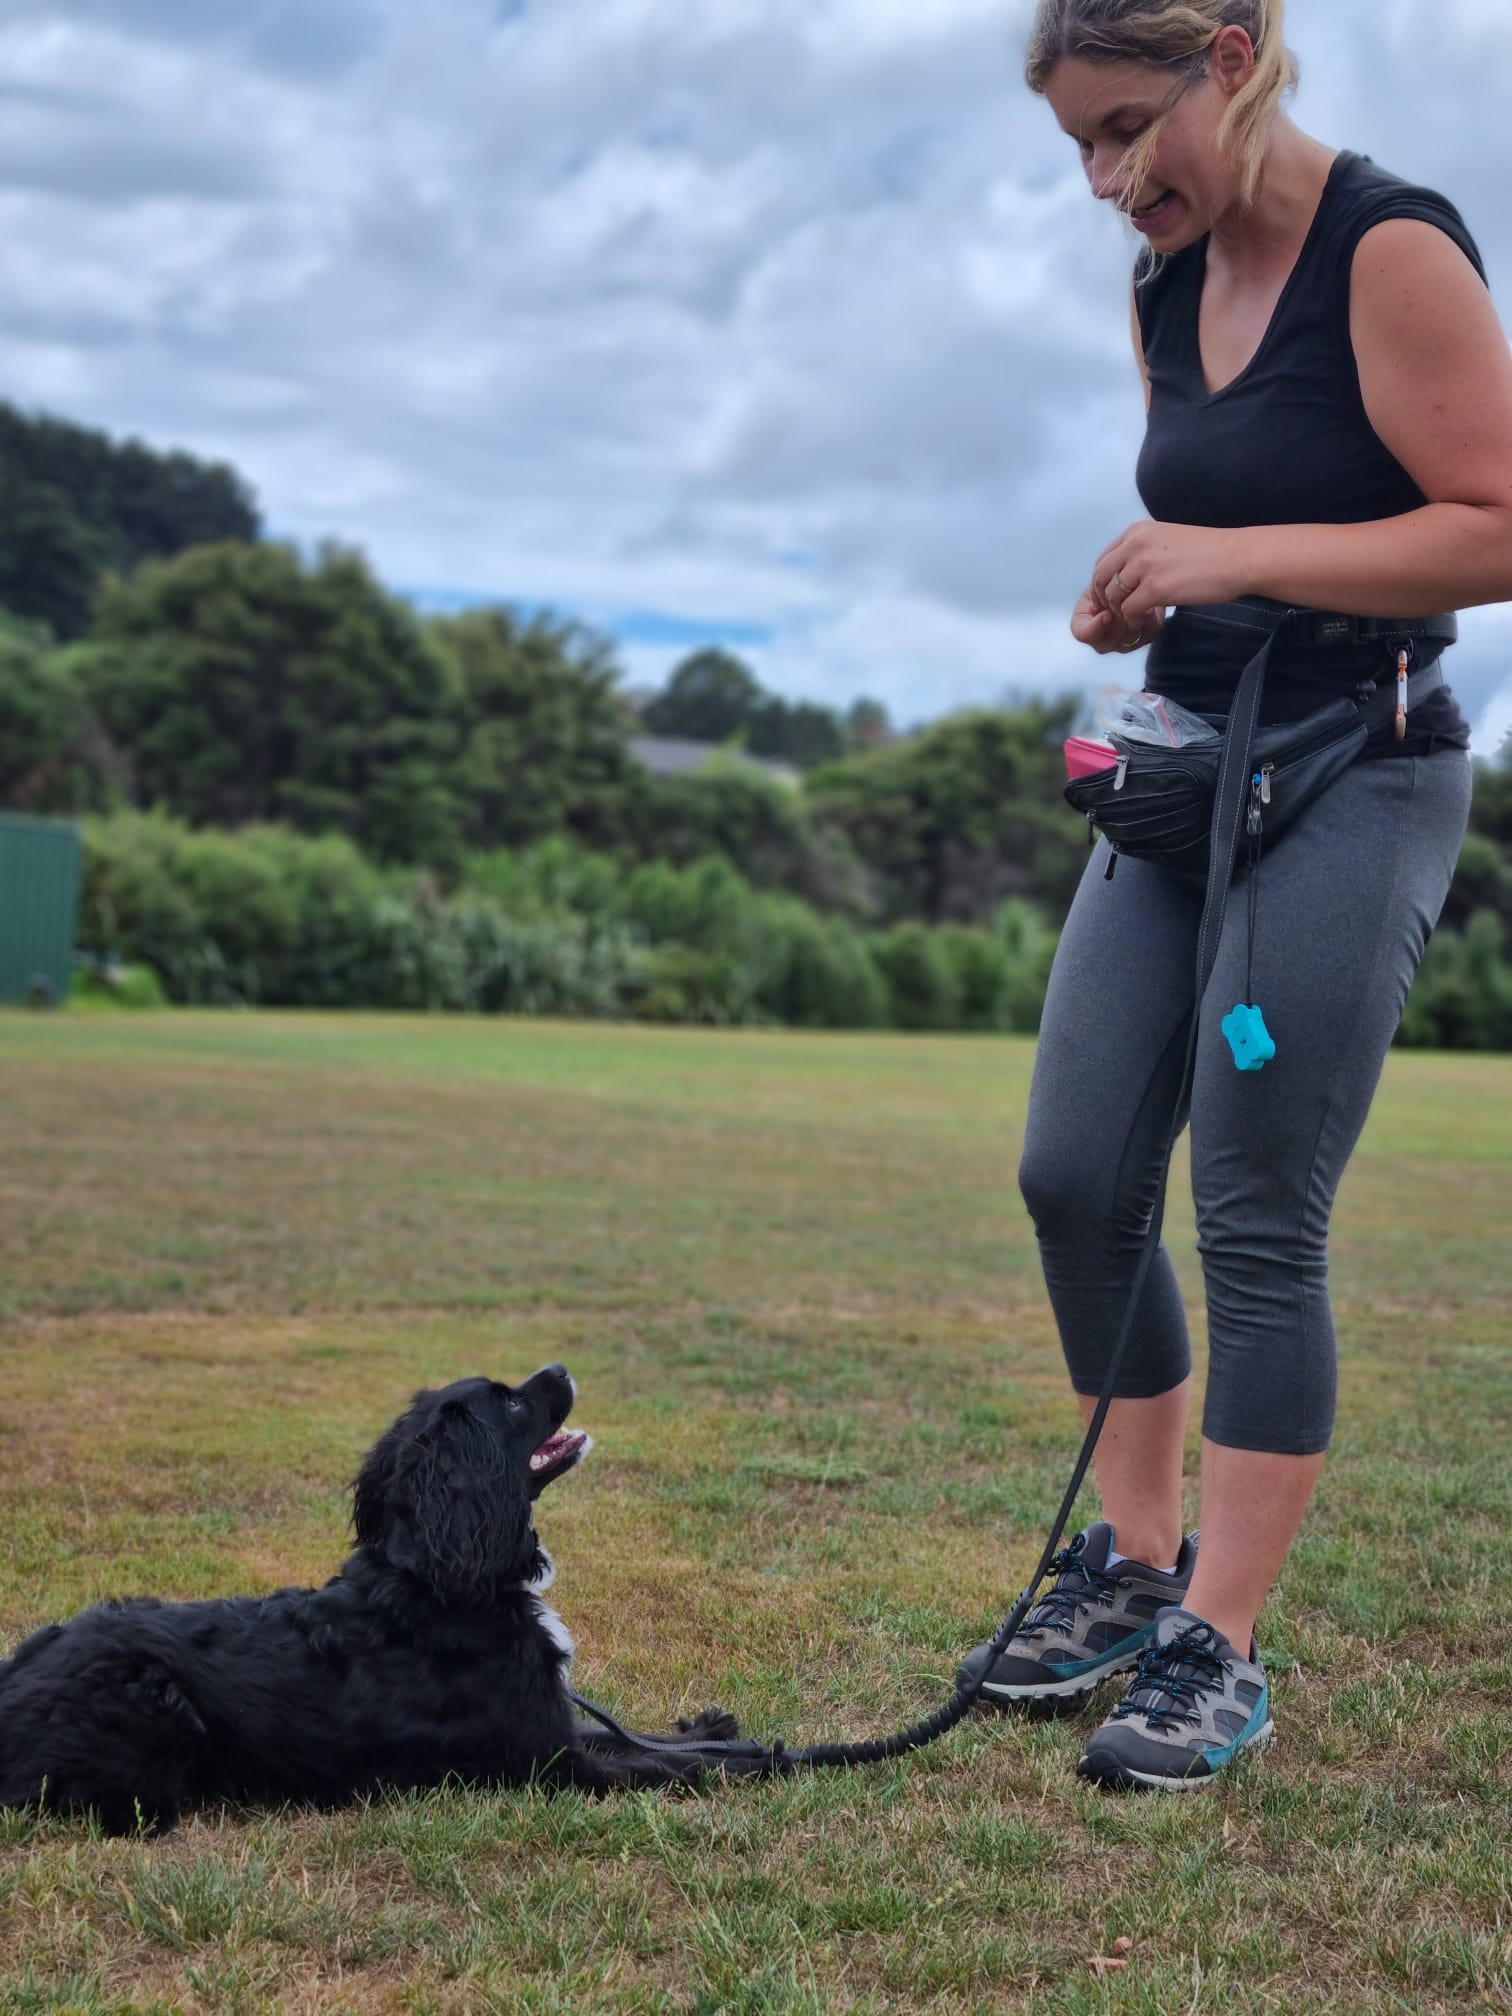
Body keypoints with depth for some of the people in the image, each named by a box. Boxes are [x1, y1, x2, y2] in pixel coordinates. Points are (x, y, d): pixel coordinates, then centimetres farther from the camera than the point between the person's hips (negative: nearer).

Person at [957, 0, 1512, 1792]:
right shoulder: (1166, 291, 12)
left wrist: (1238, 557, -20)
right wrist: (1138, 593, 3)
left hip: (1355, 784, -8)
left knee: (1259, 1224, -6)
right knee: (1073, 1172, 4)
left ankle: (1218, 1652, 5)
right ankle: (1130, 1563, 21)